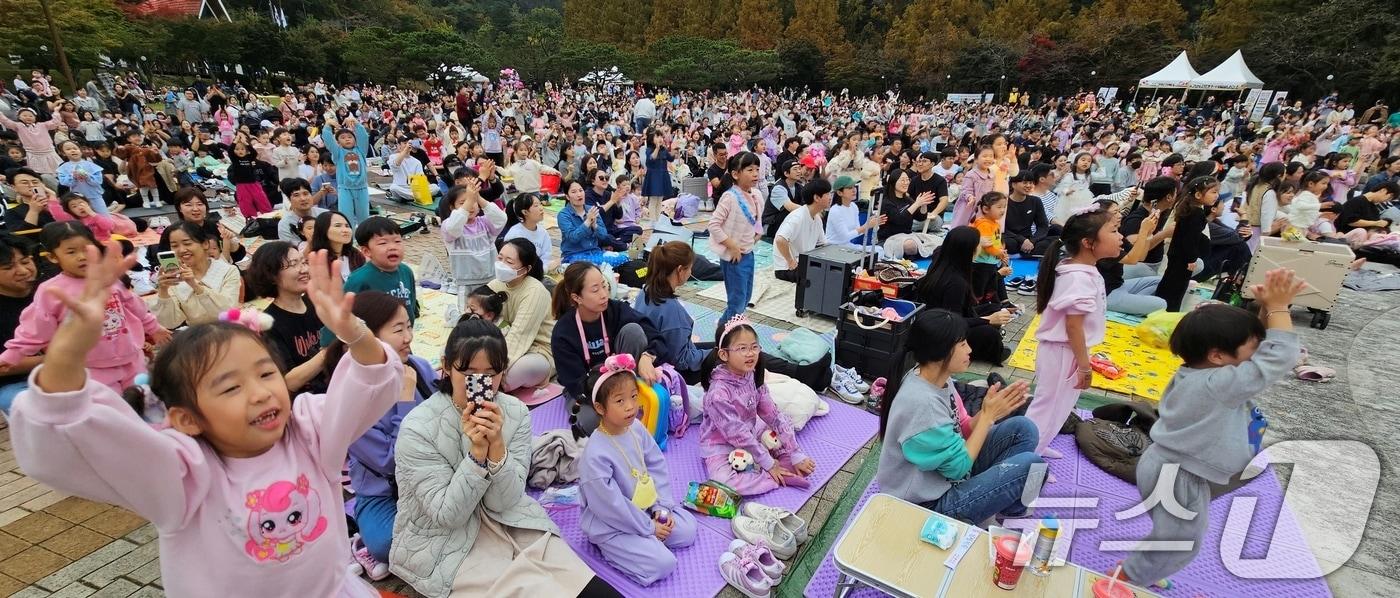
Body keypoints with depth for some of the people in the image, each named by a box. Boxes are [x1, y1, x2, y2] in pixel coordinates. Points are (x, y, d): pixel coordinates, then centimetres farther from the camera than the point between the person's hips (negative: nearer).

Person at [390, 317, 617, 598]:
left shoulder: (515, 413, -10)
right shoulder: (418, 428, -19)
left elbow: (503, 502, -10)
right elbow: (447, 514, -16)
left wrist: (497, 445, -26)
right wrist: (477, 451, -28)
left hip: (503, 522, 3)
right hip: (441, 544, -3)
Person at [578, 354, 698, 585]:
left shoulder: (636, 428, -9)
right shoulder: (595, 454, -32)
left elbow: (657, 466, 1)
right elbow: (610, 507, -25)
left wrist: (662, 506, -6)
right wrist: (648, 527, -15)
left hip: (646, 506, 7)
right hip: (610, 523, -7)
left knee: (687, 531, 8)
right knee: (663, 563, -13)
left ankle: (644, 538, 13)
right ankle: (609, 547, 3)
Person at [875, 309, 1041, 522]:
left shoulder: (939, 377, -4)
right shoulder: (921, 403, -32)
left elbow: (961, 432, 5)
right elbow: (959, 467, -22)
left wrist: (987, 410, -13)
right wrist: (988, 415, -17)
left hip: (948, 471, 9)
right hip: (931, 502, -9)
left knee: (1023, 429, 2)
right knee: (1030, 465, -17)